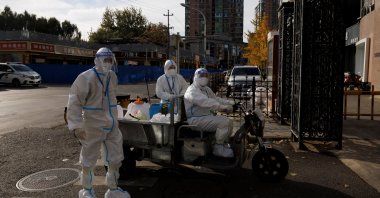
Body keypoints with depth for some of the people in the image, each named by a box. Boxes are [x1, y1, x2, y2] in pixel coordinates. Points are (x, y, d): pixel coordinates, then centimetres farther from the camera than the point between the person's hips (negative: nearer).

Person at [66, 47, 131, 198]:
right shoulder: (86, 78, -16)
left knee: (115, 159, 14)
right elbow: (74, 103, -17)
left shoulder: (112, 76, 5)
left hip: (112, 125, 7)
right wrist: (76, 126, -22)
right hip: (93, 126, -6)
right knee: (89, 160, 11)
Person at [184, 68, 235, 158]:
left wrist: (229, 102, 0)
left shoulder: (206, 89, 17)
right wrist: (222, 107, -41)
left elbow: (215, 98, 18)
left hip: (208, 116, 10)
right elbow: (205, 102, -32)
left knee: (229, 122, 2)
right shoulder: (192, 91, -17)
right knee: (224, 122, -22)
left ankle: (224, 144, 13)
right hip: (196, 120, -10)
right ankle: (218, 148, -11)